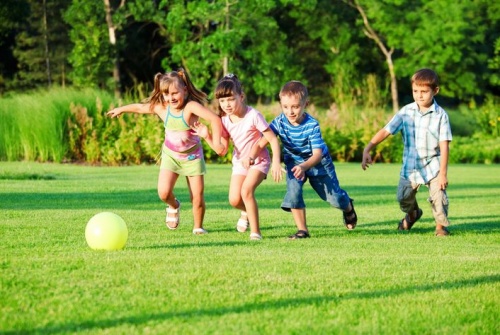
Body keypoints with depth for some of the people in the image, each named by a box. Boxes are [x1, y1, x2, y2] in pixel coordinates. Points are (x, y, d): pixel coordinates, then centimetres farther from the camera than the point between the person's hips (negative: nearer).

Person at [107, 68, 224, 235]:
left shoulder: (191, 107, -26)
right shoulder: (161, 108, -11)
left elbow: (215, 119, -39)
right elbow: (140, 107, 9)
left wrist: (216, 141, -50)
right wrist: (121, 109, 23)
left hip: (192, 157, -3)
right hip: (171, 155, 3)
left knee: (198, 197, -3)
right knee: (164, 192, -14)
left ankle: (198, 227, 22)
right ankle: (174, 206, 21)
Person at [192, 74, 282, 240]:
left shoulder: (253, 116, -21)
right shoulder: (225, 121, -5)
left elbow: (273, 139, -19)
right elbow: (222, 150, -2)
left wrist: (276, 163, -28)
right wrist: (207, 136, -13)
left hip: (259, 160, -5)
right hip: (240, 162, 5)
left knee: (246, 190, -28)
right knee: (234, 200, -6)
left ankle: (255, 232, -19)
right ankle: (247, 212, 32)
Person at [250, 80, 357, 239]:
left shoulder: (312, 125, -32)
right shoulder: (280, 122, -23)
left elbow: (317, 153, -36)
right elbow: (263, 140, -25)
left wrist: (304, 166, -55)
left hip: (318, 162, -2)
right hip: (294, 162, 2)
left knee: (334, 197, 2)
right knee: (293, 191, -22)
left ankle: (348, 207, 41)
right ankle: (302, 230, -9)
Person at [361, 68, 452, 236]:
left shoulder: (440, 115, -11)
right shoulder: (406, 112, -5)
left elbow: (444, 146, -11)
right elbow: (386, 131, -9)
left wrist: (443, 172, -15)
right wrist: (367, 149, -20)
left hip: (433, 164, -3)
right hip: (410, 166, 3)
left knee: (438, 196, -16)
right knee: (404, 198, 10)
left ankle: (441, 225, 13)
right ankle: (412, 213, 46)